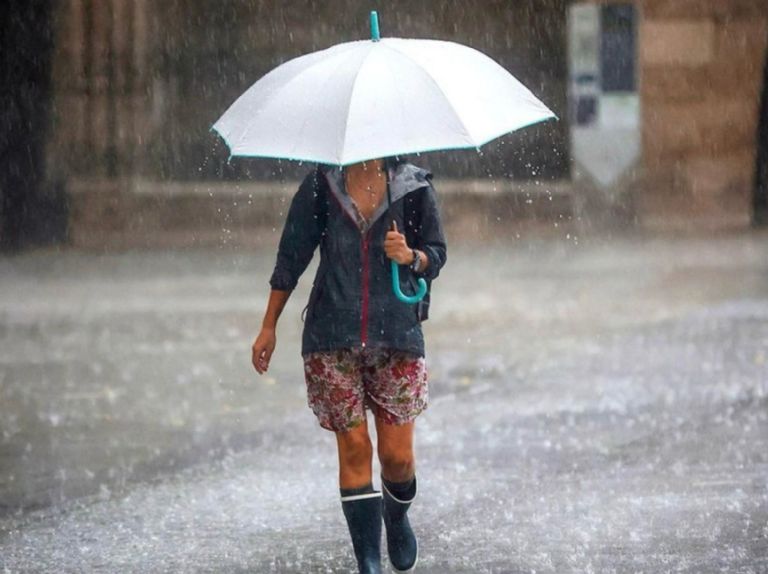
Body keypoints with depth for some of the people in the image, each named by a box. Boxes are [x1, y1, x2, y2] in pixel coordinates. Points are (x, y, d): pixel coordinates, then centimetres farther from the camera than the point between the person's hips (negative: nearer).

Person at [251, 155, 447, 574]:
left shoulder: (414, 186, 1)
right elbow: (291, 256, 8)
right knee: (354, 447, -3)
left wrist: (411, 256, -16)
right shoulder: (321, 185, 2)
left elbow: (437, 253, 9)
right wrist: (269, 327, 9)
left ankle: (397, 517, 33)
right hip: (333, 338, 0)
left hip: (397, 334, 0)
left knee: (397, 453, -1)